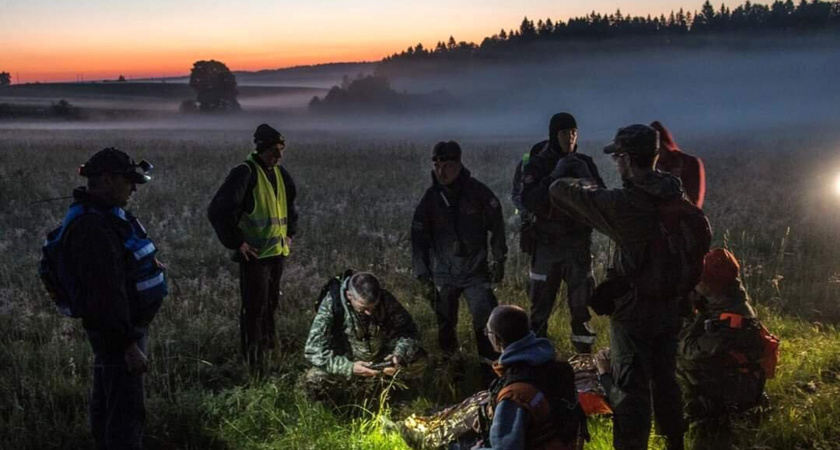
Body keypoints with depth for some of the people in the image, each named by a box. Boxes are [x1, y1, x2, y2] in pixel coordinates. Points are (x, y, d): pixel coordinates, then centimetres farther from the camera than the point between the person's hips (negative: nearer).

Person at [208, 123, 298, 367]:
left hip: (277, 251, 7)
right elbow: (217, 210, -21)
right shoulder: (245, 173, -15)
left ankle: (268, 346, 33)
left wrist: (289, 233, 18)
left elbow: (290, 204, 29)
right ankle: (253, 361, 4)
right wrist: (236, 242, -17)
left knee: (271, 303, 18)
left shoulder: (279, 173, 9)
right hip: (254, 254, -7)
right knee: (255, 308, -4)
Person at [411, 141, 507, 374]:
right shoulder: (431, 197, -1)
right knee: (446, 326, 10)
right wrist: (422, 271, 2)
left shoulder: (478, 192, -7)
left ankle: (490, 366, 0)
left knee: (487, 320, -15)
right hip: (443, 274, 2)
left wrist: (499, 260, 3)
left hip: (476, 270, -2)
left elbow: (497, 227, 3)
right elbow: (419, 236, 6)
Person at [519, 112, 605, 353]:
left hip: (579, 244, 2)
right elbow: (528, 203, -17)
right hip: (547, 244, -2)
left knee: (582, 301, 4)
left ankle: (584, 350, 15)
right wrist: (554, 177, -26)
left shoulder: (584, 163, 4)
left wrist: (586, 179, -19)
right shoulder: (536, 165, -3)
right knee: (541, 302, 4)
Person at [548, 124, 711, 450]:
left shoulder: (620, 203, -21)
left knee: (630, 389, 2)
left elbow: (558, 192, -12)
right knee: (665, 380, 21)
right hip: (670, 308, 7)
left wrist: (562, 173, 11)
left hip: (633, 312, -7)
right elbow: (703, 236, 14)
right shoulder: (678, 200, -1)